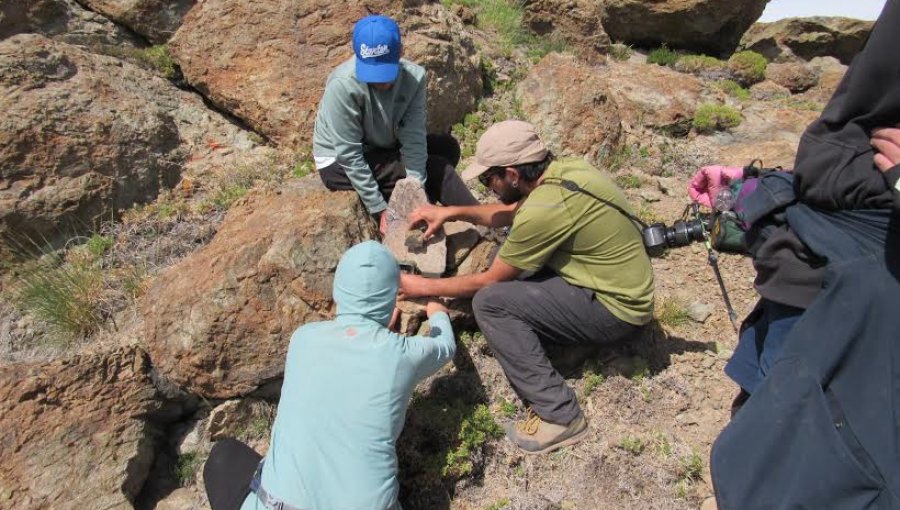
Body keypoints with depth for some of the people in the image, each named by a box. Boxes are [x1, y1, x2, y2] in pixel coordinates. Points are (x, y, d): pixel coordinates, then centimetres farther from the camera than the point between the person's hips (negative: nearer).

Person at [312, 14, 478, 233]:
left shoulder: (414, 76, -19)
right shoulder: (343, 85, -32)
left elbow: (413, 138, -21)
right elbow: (349, 155, -27)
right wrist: (379, 208, -26)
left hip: (382, 149, 6)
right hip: (339, 162, -6)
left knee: (448, 148, -4)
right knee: (436, 170, -17)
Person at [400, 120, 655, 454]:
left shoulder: (543, 210, -27)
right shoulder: (565, 170, -2)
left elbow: (488, 281, -13)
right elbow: (511, 212, 18)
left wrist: (424, 288, 0)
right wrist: (453, 212, 11)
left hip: (616, 312, -9)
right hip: (629, 290, 9)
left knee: (489, 302, -16)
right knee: (508, 258, 13)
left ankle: (559, 416, -10)